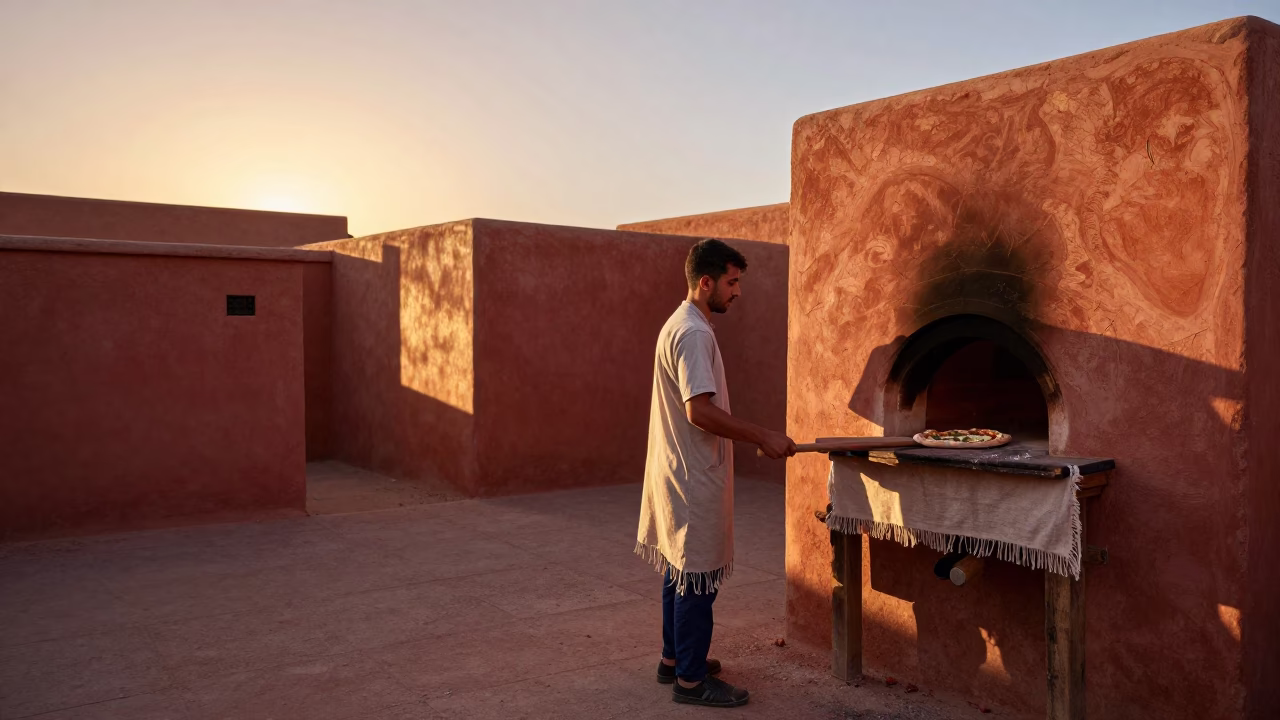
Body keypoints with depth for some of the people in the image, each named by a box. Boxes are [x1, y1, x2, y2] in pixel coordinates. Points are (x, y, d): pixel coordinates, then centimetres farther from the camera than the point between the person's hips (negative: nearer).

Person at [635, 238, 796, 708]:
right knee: (697, 576, -1)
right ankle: (691, 680, 9)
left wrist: (754, 436, 19)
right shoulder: (694, 333, -19)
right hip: (694, 476, -10)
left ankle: (674, 657, 30)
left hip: (679, 471, 10)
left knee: (679, 569, 18)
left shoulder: (679, 325, 13)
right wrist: (762, 437, -20)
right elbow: (700, 410, -27)